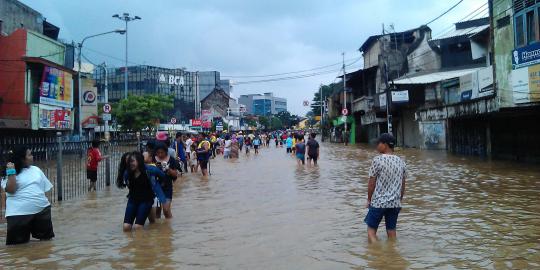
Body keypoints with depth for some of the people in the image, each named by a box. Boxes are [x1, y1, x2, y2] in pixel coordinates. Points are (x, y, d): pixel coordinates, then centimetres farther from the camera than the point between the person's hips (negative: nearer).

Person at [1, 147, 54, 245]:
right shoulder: (9, 173, -2)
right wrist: (11, 172, -17)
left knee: (46, 237, 15)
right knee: (16, 243, 2)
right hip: (19, 213, -4)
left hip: (42, 209, 5)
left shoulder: (36, 170, 11)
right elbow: (11, 190, -16)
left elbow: (46, 188, 15)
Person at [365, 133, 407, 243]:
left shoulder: (378, 160, -13)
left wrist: (369, 200, 4)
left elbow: (372, 183, -9)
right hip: (395, 204, 5)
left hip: (378, 202, -5)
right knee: (391, 232, 13)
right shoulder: (401, 162, 4)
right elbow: (403, 186, 10)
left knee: (371, 230, 6)